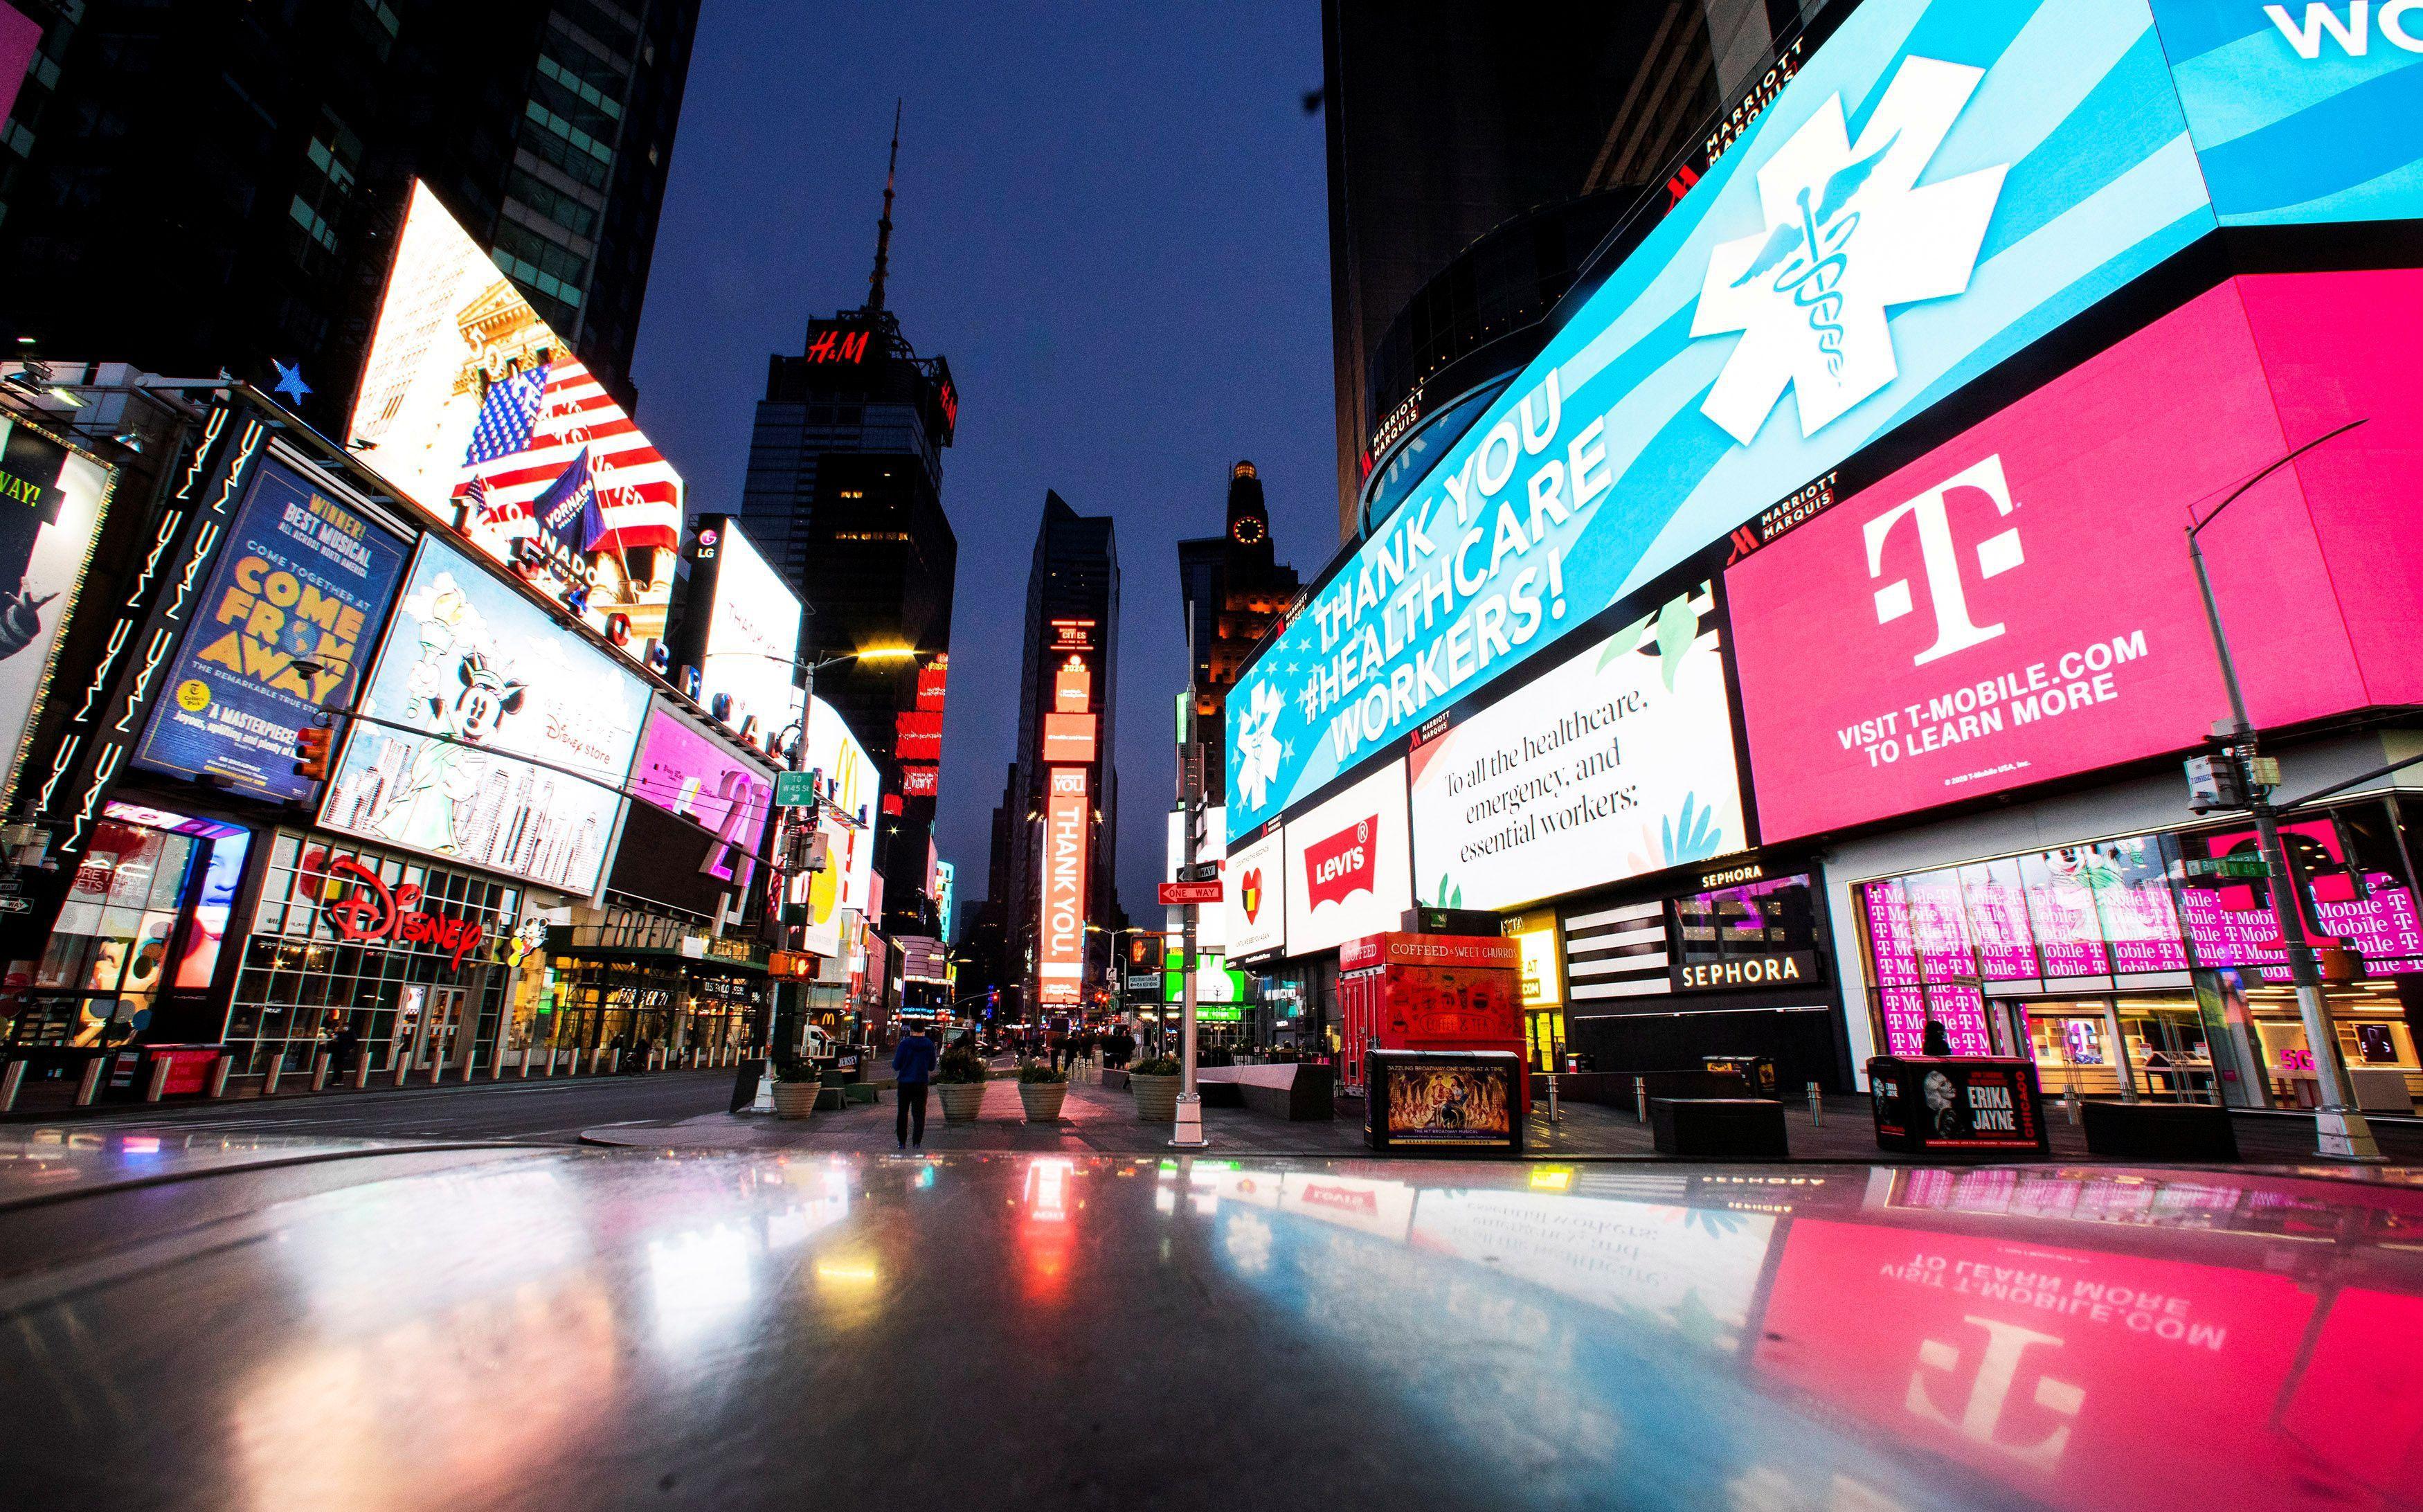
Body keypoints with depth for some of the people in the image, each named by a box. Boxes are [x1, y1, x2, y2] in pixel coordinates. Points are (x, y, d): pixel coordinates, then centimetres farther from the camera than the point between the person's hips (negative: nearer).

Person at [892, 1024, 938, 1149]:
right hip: (922, 1083, 1)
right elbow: (932, 1067, 8)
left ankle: (902, 1143, 13)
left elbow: (896, 1066, -6)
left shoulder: (905, 1044, -10)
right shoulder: (930, 1045, -1)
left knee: (903, 1113, 13)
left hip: (905, 1083, -1)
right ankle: (917, 1143, -2)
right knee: (919, 1114, 7)